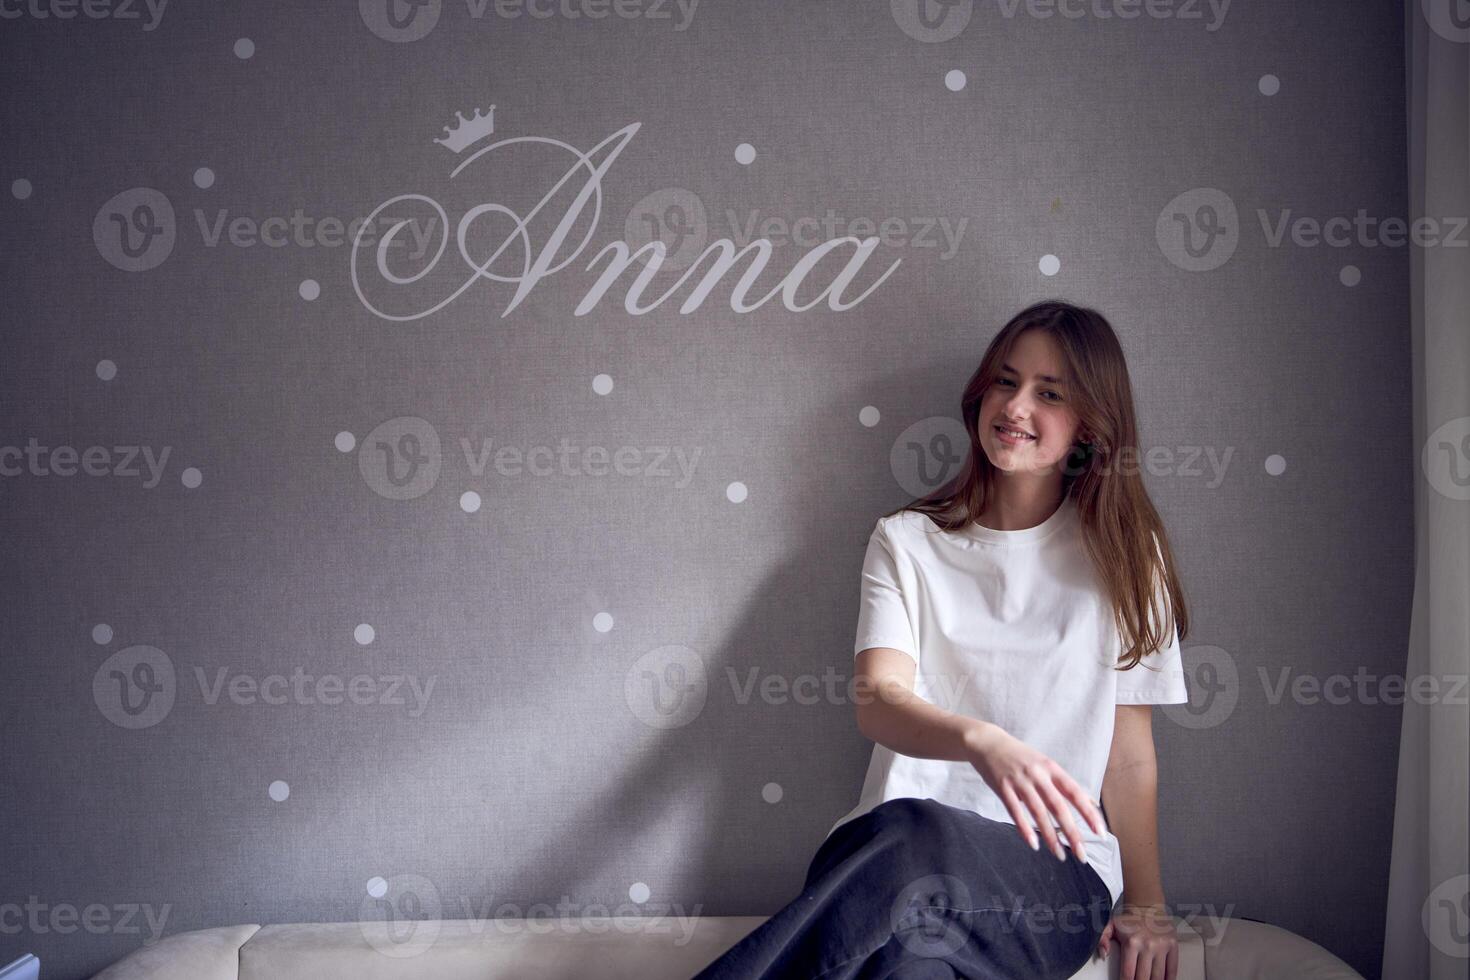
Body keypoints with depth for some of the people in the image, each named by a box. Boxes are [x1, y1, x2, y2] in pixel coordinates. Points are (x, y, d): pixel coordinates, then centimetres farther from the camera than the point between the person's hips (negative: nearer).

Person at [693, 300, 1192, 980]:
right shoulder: (906, 541, 12)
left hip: (1057, 870, 0)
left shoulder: (1122, 554, 13)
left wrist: (1146, 906, 10)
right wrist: (980, 740, -28)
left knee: (920, 845, -38)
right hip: (890, 843, 0)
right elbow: (877, 700, -6)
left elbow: (1130, 755, 13)